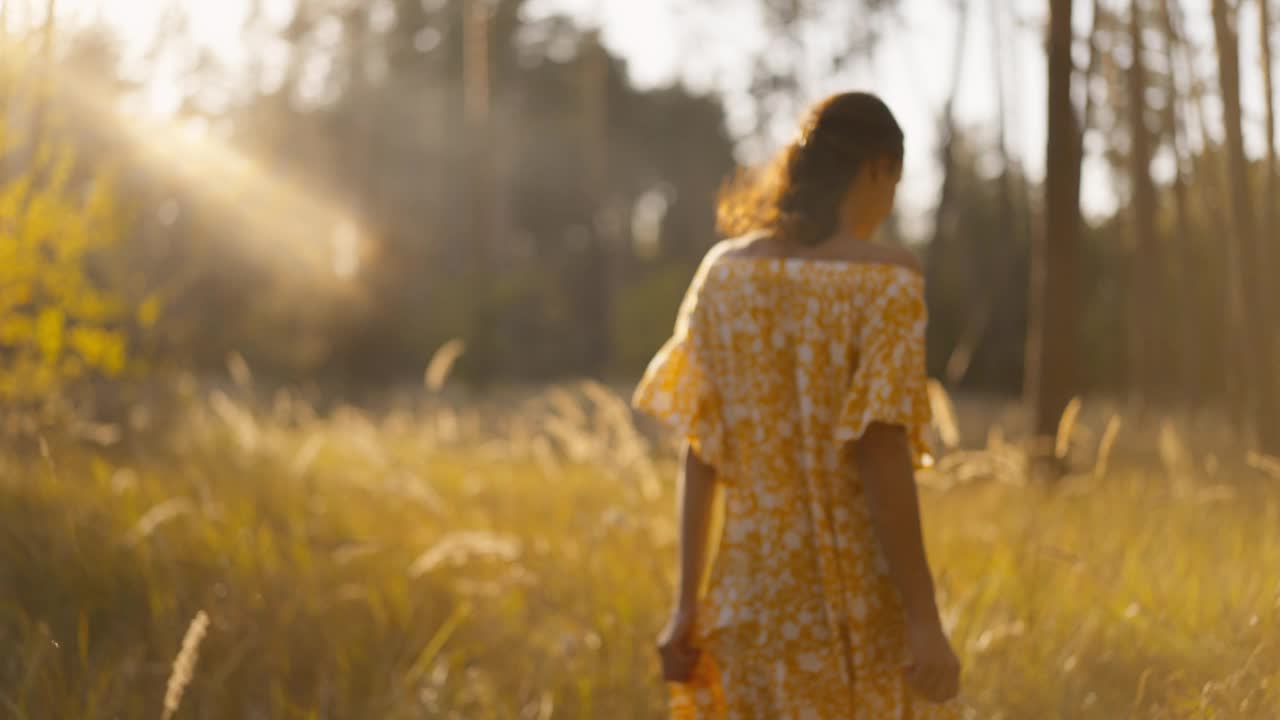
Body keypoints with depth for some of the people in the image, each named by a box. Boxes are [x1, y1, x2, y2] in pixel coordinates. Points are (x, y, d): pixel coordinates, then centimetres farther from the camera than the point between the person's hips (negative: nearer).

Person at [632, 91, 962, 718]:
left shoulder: (723, 270, 4)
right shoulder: (884, 277, -11)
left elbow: (699, 452, 5)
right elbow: (883, 459, -17)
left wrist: (687, 604, 9)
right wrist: (924, 620, -15)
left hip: (752, 589, 5)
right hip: (857, 598, -5)